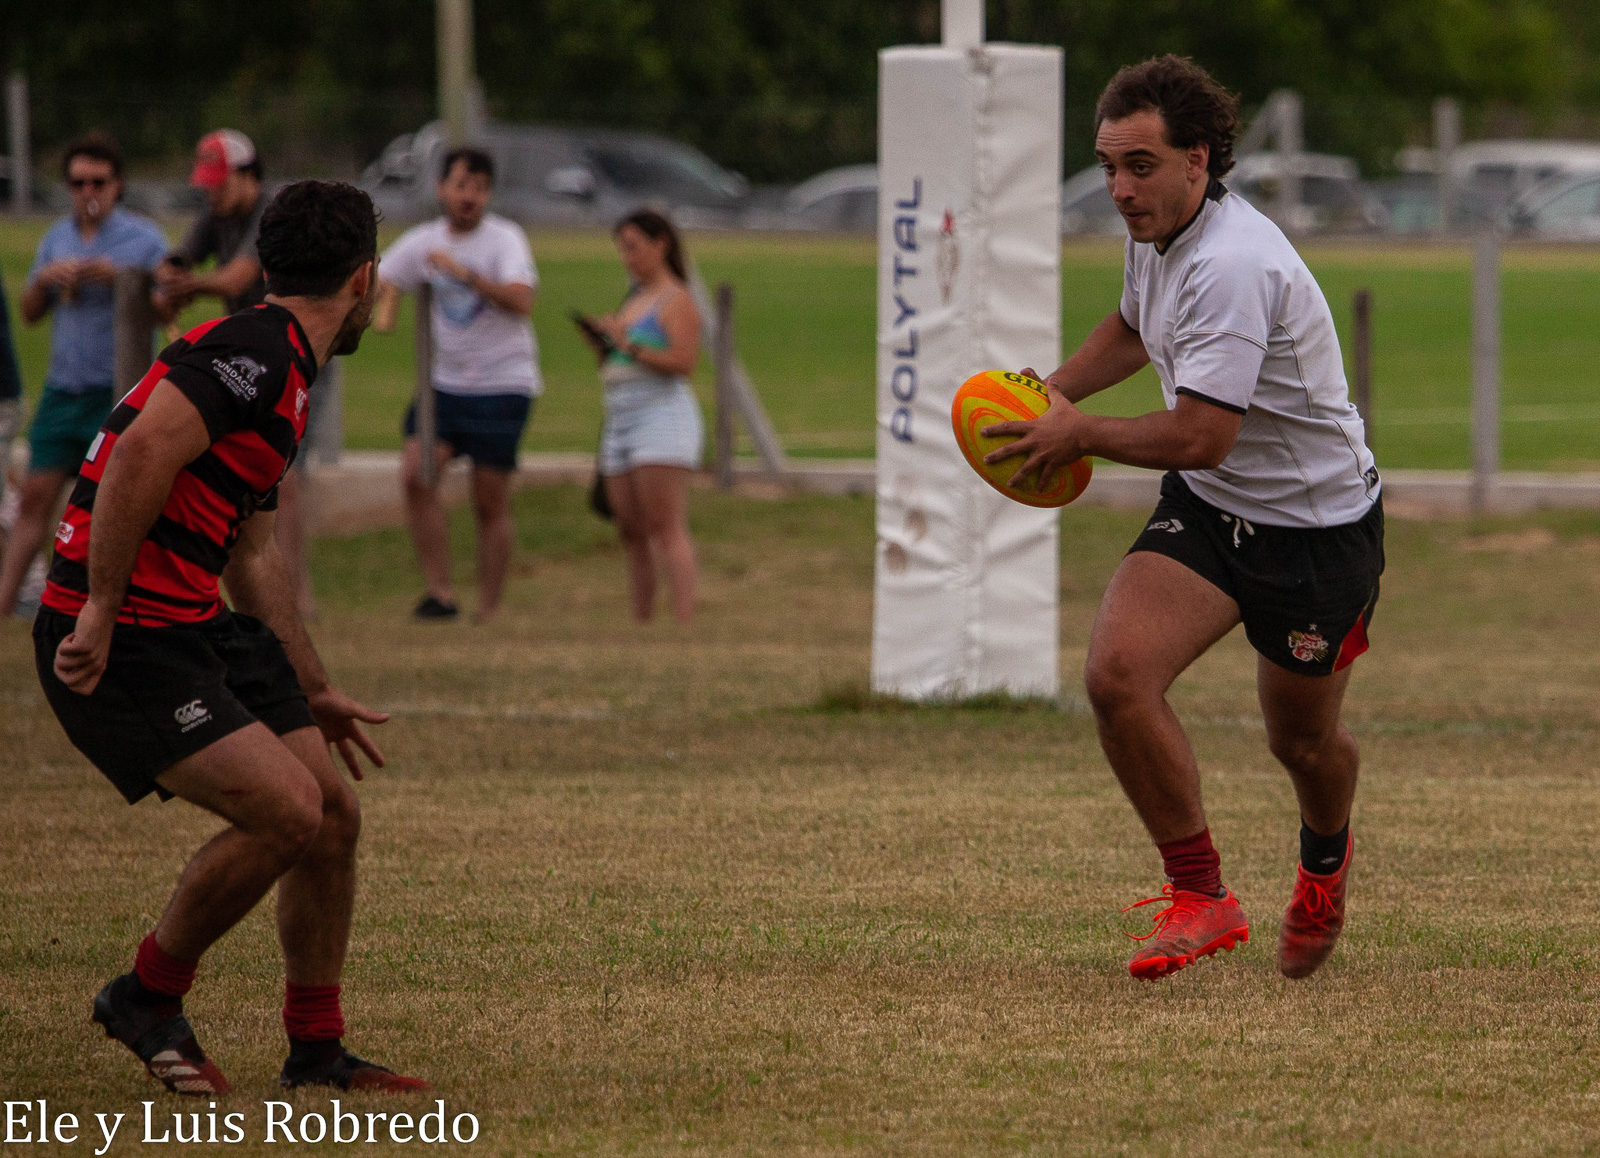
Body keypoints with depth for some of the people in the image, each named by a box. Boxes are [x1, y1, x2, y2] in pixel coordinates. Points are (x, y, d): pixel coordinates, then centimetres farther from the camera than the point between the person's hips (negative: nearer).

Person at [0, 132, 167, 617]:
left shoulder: (144, 239, -2)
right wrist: (44, 280, -7)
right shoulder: (57, 238, 12)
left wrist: (120, 278, -20)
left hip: (119, 393, -4)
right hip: (63, 390, 4)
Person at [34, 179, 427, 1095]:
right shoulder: (258, 352, -15)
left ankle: (317, 1051, 21)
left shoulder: (280, 369, 19)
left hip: (197, 630, 10)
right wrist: (101, 611, -28)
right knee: (287, 809, -17)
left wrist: (314, 691, 35)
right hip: (125, 642, -10)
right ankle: (149, 996, 3)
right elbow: (144, 451, -29)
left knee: (334, 815, 8)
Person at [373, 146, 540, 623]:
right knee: (416, 476, -15)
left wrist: (465, 274, -34)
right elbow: (389, 278, 21)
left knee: (491, 503, -1)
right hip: (445, 381, 4)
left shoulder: (504, 239, -10)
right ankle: (440, 592, -10)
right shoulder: (423, 241, 5)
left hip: (503, 386, -4)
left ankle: (489, 611, 8)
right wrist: (385, 310, -1)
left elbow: (521, 301, -25)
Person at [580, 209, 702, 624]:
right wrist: (601, 345, 7)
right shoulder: (635, 299, 23)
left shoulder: (676, 300, -3)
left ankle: (685, 623, -20)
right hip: (621, 419, 9)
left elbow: (683, 361, -15)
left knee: (665, 527, -16)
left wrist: (628, 345, -16)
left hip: (663, 415, -9)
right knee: (631, 531, 5)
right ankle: (640, 625, 7)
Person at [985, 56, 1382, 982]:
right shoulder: (1157, 232, 0)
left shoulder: (1233, 264, -30)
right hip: (1206, 509, 7)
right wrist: (1060, 387, 6)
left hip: (1318, 521, -7)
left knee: (1303, 741, 10)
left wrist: (1080, 436, -17)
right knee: (1117, 673, -18)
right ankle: (1201, 895, -6)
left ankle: (1327, 858, 47)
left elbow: (1200, 436, -32)